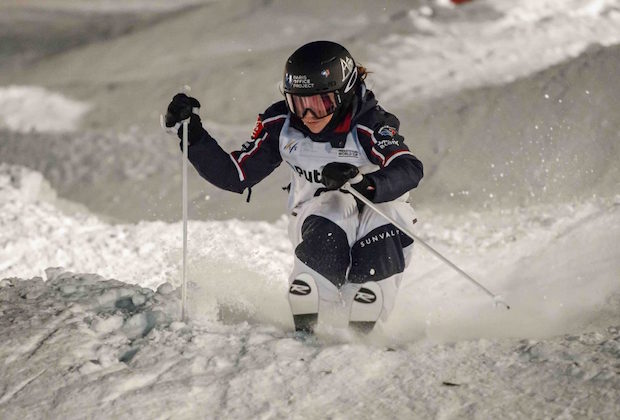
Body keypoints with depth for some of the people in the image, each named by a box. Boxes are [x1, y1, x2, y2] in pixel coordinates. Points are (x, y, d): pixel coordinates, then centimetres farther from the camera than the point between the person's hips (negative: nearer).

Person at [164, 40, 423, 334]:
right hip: (316, 213, 1)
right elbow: (235, 176, -8)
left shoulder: (369, 125, -25)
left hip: (375, 209, -1)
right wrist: (192, 134, -19)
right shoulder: (281, 125, -14)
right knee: (325, 236, -33)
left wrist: (361, 183, -60)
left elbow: (410, 170, -42)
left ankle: (361, 335, -14)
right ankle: (304, 331, -21)